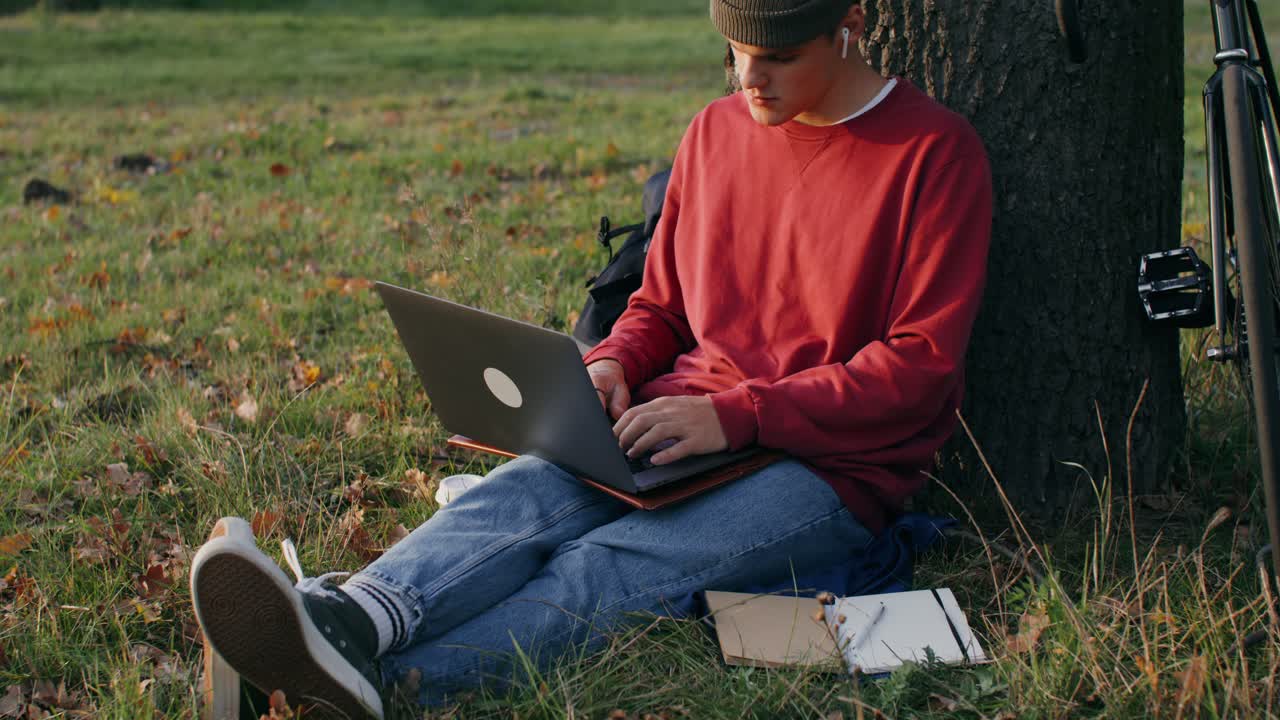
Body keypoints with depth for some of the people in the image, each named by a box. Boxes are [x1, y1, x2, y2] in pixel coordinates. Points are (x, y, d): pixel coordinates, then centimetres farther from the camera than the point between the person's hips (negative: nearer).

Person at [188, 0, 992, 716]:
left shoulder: (938, 153, -6)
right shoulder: (716, 130, 13)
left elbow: (922, 364, -13)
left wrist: (738, 415, -21)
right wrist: (614, 364, -4)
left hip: (833, 465, -5)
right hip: (689, 422, 5)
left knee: (608, 567, -30)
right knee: (525, 492, -26)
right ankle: (357, 618, -52)